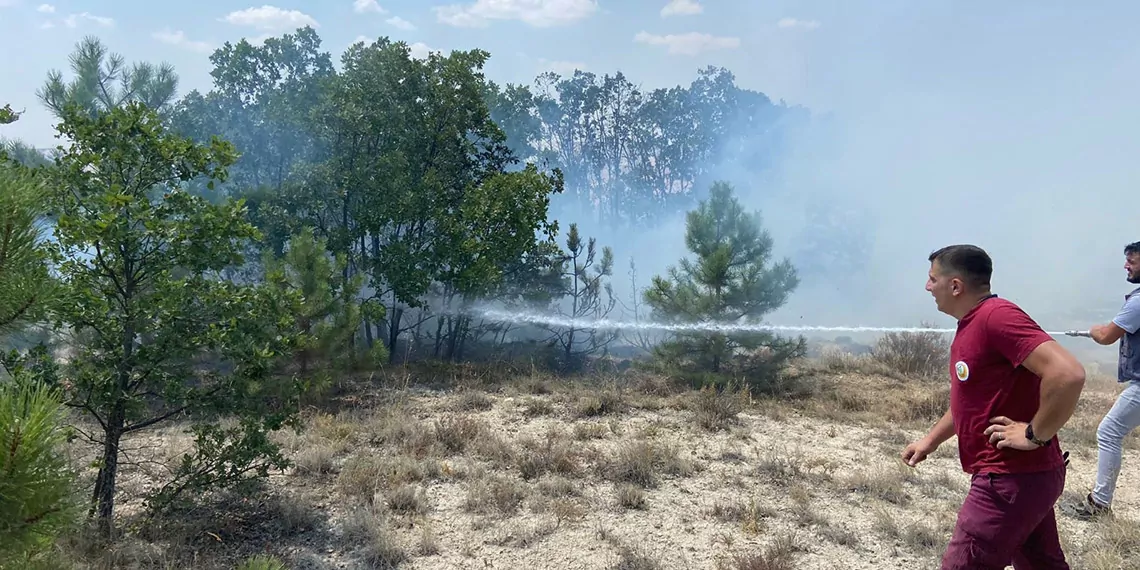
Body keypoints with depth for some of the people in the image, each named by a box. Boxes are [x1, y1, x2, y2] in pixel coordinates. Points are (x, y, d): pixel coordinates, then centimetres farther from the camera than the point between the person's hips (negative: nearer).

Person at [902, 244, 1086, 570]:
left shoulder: (997, 316, -21)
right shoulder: (971, 325, 12)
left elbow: (1068, 374, -32)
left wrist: (1035, 435, -22)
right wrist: (931, 440, 22)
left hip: (1012, 479, -10)